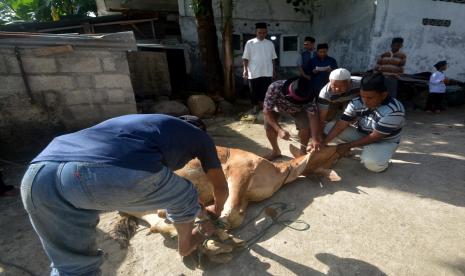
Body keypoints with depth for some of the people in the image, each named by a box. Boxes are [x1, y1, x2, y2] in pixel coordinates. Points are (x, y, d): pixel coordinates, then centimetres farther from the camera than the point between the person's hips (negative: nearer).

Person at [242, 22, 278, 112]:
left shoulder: (270, 43, 9)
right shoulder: (250, 43, 0)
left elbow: (273, 58, 13)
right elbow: (245, 58, -2)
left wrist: (274, 70, 11)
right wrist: (245, 70, -10)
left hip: (267, 73, 2)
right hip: (254, 73, -2)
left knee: (266, 91, 3)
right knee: (254, 91, 5)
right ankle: (256, 106, 21)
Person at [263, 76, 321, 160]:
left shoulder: (306, 94, -37)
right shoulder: (274, 88, -42)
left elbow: (312, 115, -32)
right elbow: (266, 111, -36)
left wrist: (315, 138, -37)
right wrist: (279, 129, -46)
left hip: (298, 109, 0)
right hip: (277, 107, 0)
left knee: (305, 126, -22)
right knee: (269, 126, -20)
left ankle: (303, 151, 4)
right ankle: (275, 151, 7)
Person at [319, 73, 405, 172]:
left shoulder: (393, 111, -30)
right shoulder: (356, 103, -16)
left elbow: (375, 137, -27)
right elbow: (341, 124, -18)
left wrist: (348, 145, -25)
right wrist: (324, 142, -28)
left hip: (384, 142, -4)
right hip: (361, 134, 5)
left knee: (370, 162, -37)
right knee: (329, 127, -12)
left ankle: (382, 159, 0)